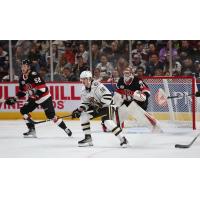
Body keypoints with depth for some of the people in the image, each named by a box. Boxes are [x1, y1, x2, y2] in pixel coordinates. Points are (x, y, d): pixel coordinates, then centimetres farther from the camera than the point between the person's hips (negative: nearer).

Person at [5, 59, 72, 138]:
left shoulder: (34, 75, -23)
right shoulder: (22, 78, 2)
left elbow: (42, 88, -27)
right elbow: (22, 91, 15)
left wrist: (36, 94, -33)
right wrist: (15, 98, 5)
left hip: (44, 97, -8)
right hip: (33, 99, 8)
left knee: (51, 115, -15)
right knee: (23, 111, -2)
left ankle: (65, 129, -6)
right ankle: (32, 130, 4)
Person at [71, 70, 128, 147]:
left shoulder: (97, 85, -24)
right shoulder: (84, 90, 1)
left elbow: (108, 95, -29)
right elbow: (85, 103, 9)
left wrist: (100, 105, -30)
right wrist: (79, 110, -7)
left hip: (107, 105, -8)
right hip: (96, 107, 8)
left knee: (107, 122, -28)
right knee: (83, 116, -4)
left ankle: (122, 139, -17)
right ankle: (88, 138, 3)